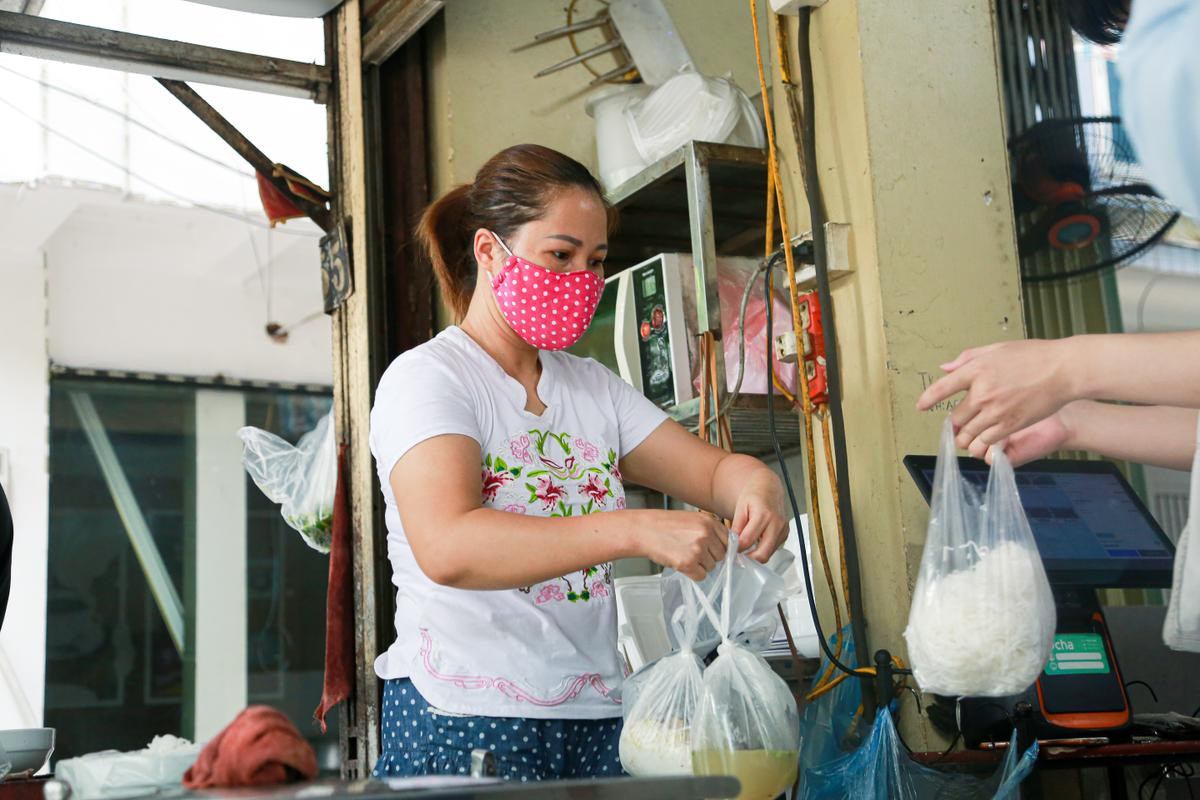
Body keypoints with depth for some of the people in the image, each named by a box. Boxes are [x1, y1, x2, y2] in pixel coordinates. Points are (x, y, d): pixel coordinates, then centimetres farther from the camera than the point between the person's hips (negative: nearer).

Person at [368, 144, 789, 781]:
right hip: (465, 723, -6)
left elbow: (711, 470, 12)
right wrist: (636, 530, -32)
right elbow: (448, 548, -25)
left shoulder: (593, 387, 14)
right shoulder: (426, 378, -8)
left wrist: (755, 485, -14)